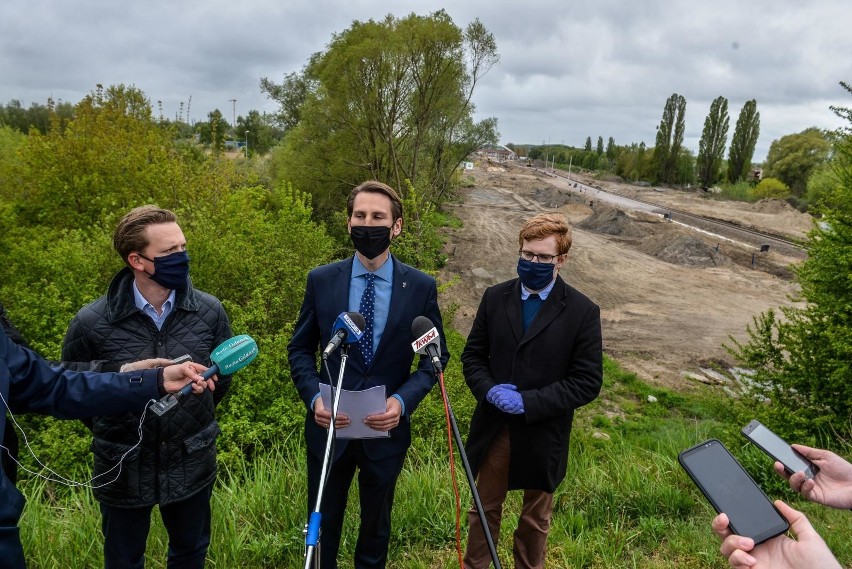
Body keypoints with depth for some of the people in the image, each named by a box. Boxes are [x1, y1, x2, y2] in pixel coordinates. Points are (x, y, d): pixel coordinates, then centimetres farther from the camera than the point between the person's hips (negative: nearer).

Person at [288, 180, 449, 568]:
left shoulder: (421, 287, -8)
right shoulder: (321, 280, -6)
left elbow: (436, 355, -2)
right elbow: (300, 349, 2)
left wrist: (403, 400, -17)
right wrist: (313, 396, -15)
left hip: (387, 428, 0)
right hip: (329, 425, 1)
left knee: (377, 521, 22)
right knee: (322, 521, 20)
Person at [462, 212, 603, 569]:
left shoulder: (582, 312, -11)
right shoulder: (495, 298, -2)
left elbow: (587, 382, -12)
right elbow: (473, 355, 4)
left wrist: (528, 402, -20)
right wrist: (488, 389, -17)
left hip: (542, 436, -2)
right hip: (493, 428, 2)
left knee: (535, 518, 20)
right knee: (484, 510, 20)